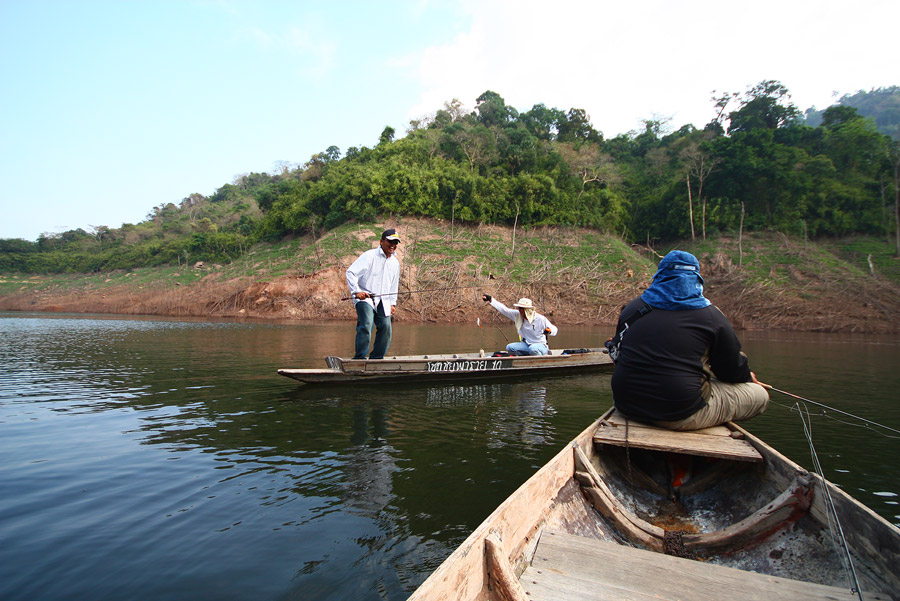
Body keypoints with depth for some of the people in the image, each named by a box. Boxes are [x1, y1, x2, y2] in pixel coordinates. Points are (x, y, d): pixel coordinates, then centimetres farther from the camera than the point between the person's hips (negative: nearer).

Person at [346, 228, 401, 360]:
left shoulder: (395, 262, 16)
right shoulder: (369, 256, -6)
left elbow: (394, 285, 27)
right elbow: (350, 272, -12)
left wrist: (393, 303, 21)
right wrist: (356, 291, -21)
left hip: (382, 301, 6)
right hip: (364, 297, -6)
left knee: (385, 327, -5)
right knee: (366, 324, -22)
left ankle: (376, 358, 8)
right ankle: (359, 357, -17)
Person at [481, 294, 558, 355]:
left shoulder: (540, 319, -14)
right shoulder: (518, 315, -1)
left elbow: (554, 329, -8)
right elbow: (504, 309, 0)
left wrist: (549, 331, -32)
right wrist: (490, 300, -3)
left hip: (540, 345, -5)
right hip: (526, 345, 5)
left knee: (533, 349, -38)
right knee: (509, 347, -16)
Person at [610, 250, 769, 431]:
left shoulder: (631, 308, 7)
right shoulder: (711, 315, -4)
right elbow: (733, 370, 6)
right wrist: (748, 377, 31)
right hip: (680, 416, -6)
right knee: (759, 394, 12)